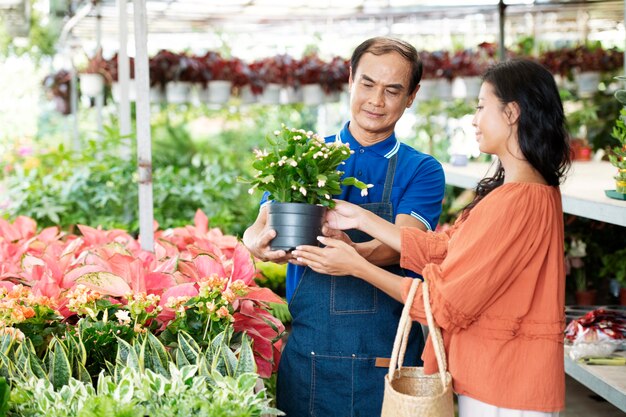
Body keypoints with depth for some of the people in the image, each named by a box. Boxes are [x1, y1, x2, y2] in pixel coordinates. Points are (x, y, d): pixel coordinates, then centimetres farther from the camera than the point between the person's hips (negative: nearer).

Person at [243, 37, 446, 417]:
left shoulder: (422, 171, 1)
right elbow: (259, 228, -3)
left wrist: (350, 253, -37)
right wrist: (261, 242, -28)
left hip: (385, 360, -1)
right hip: (305, 353, 1)